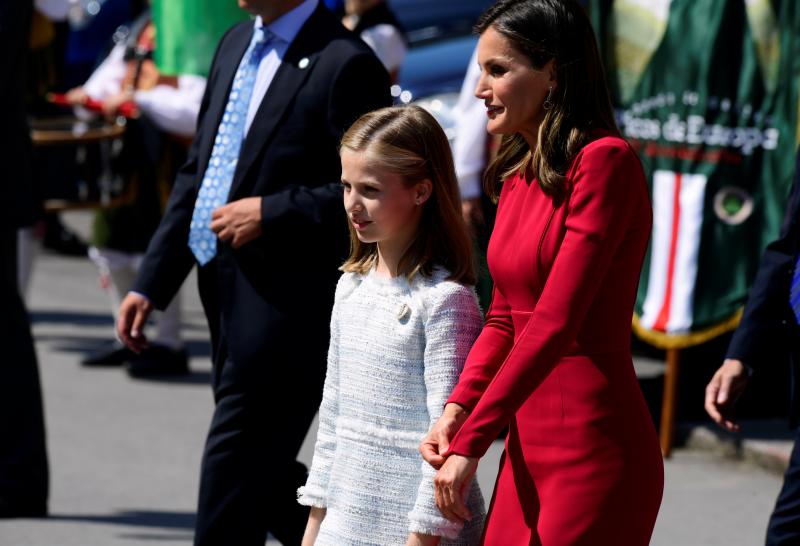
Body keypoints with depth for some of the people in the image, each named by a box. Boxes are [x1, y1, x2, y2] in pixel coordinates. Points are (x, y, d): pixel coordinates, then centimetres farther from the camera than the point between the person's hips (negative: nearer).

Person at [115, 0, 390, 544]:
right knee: (265, 476, 15)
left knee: (233, 473, -5)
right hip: (225, 293, 9)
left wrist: (270, 213, -18)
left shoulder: (344, 63, -13)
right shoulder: (237, 44, 14)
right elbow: (196, 171, 18)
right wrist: (151, 283, 14)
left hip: (286, 303, -8)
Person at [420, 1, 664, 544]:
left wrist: (471, 440, -18)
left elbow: (555, 321, -18)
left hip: (592, 447, -7)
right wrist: (457, 409, -1)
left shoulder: (605, 161, -13)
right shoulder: (519, 176, 12)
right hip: (527, 445, 8)